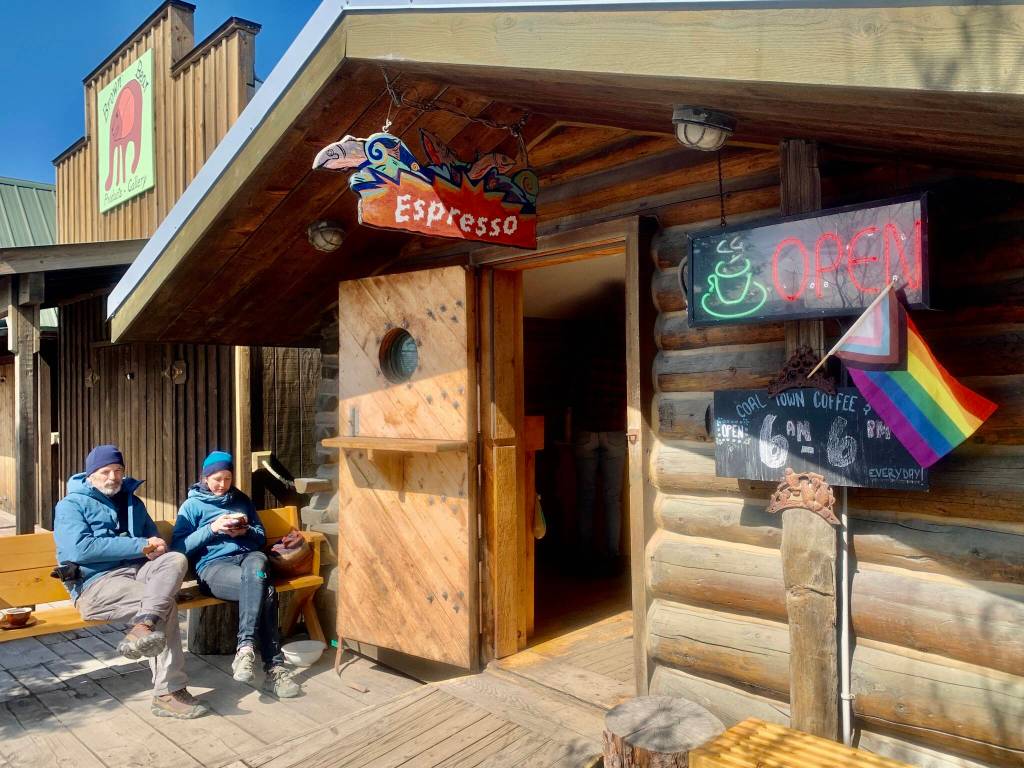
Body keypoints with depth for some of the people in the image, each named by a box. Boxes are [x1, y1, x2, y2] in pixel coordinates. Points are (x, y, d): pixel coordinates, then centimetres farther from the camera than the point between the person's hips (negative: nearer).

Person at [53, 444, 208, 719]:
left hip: (137, 570, 5)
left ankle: (143, 628, -49)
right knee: (166, 604, -30)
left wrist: (155, 546, -3)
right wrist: (140, 546, -16)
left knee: (176, 559, -30)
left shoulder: (132, 502, 24)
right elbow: (81, 549, -13)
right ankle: (168, 692, -31)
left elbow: (153, 537, 26)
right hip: (96, 582, -5)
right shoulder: (71, 505, 5)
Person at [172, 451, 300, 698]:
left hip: (247, 555, 3)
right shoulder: (192, 505, 14)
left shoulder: (241, 500, 23)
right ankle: (274, 667, -33)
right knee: (264, 590, -35)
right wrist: (212, 529, -9)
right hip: (214, 564, -3)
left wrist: (246, 531, 1)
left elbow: (262, 536, 23)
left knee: (255, 568, -39)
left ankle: (246, 648, -38)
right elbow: (178, 548, 3)